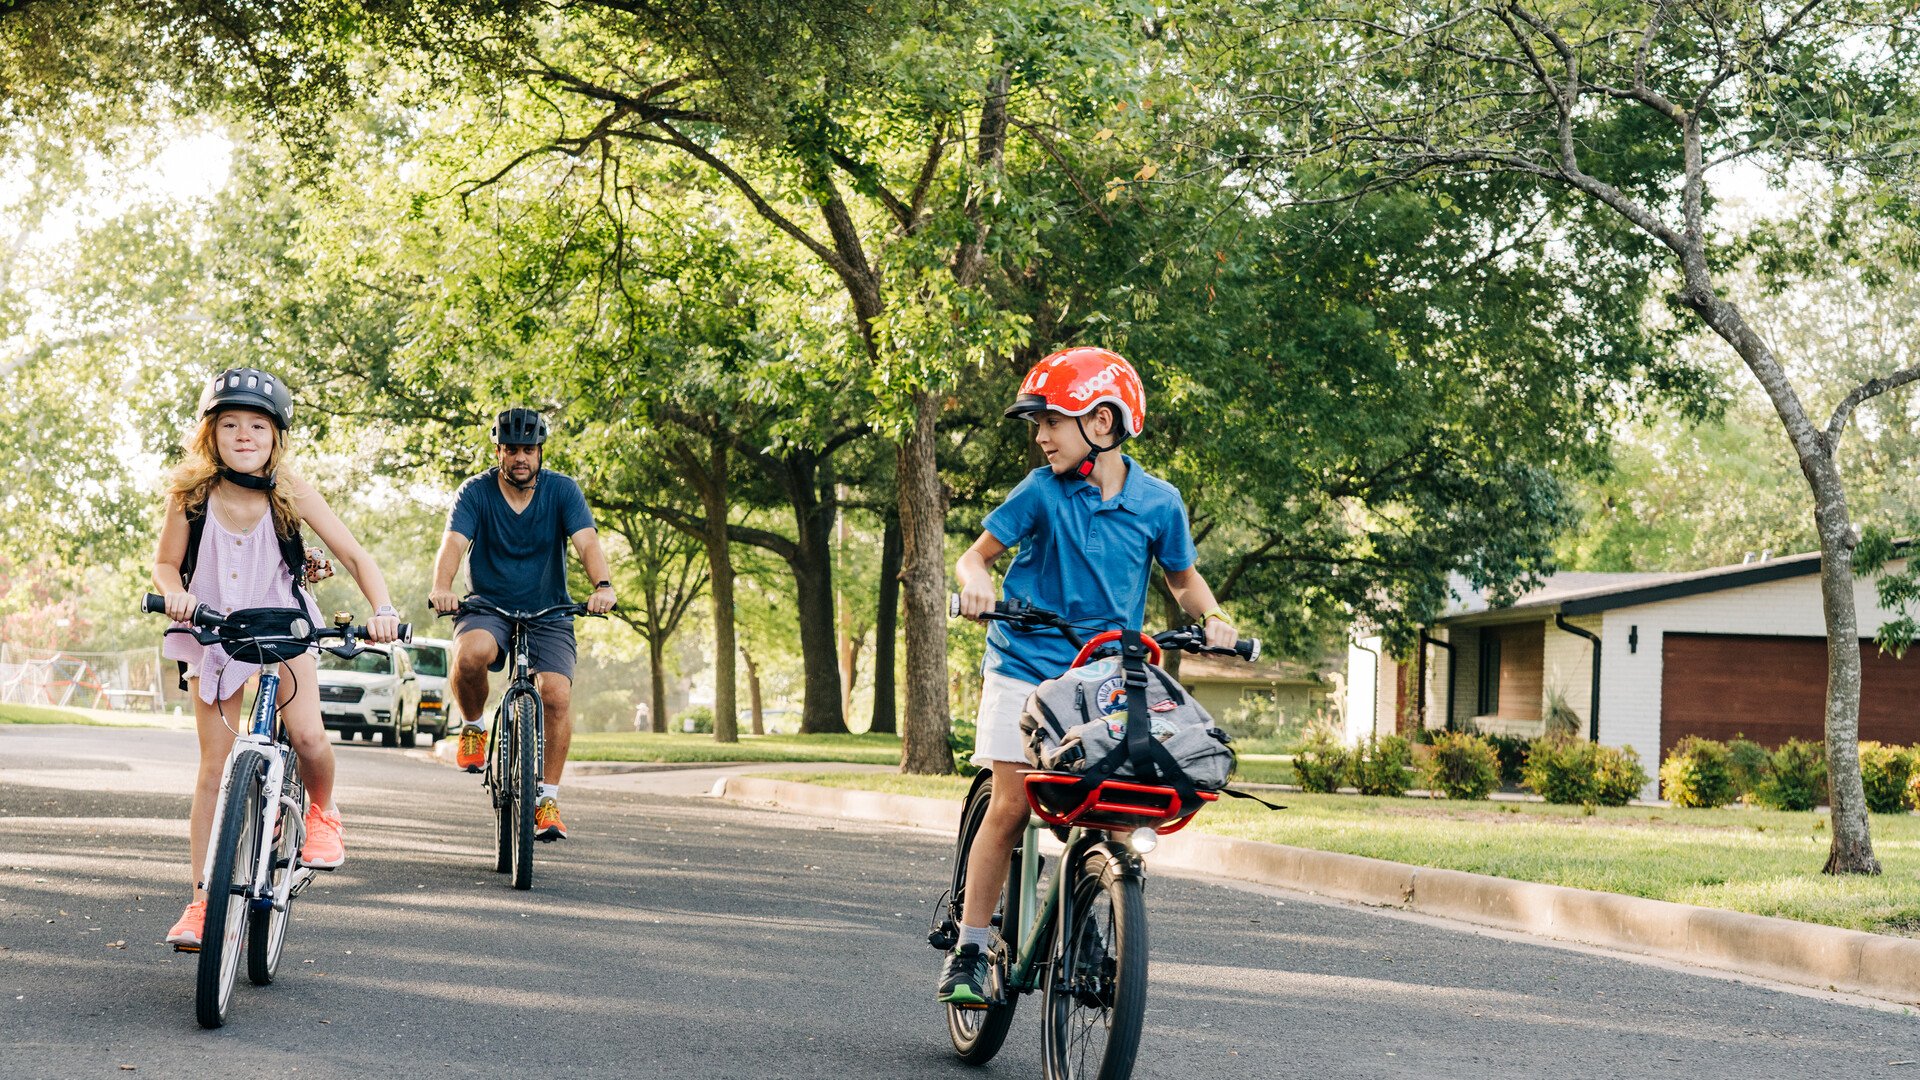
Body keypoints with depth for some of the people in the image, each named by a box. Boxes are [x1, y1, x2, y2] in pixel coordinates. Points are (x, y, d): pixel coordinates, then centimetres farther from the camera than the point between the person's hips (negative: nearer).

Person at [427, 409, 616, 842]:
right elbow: (454, 541, -20)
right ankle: (474, 726, -4)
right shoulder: (475, 492, -5)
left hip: (549, 614, 1)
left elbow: (586, 540, -18)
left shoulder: (562, 490, -4)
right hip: (488, 610, -1)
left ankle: (548, 798, -5)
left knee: (557, 695, -20)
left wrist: (602, 585, -39)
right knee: (470, 654, -35)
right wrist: (442, 587, -42)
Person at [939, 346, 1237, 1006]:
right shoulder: (1042, 490, -4)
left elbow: (1183, 578, 14)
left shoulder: (1158, 502, 0)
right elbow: (978, 553, 1)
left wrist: (1212, 617, -6)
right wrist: (975, 581, -22)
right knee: (1010, 807, -9)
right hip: (1028, 666, -1)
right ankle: (969, 950, -2)